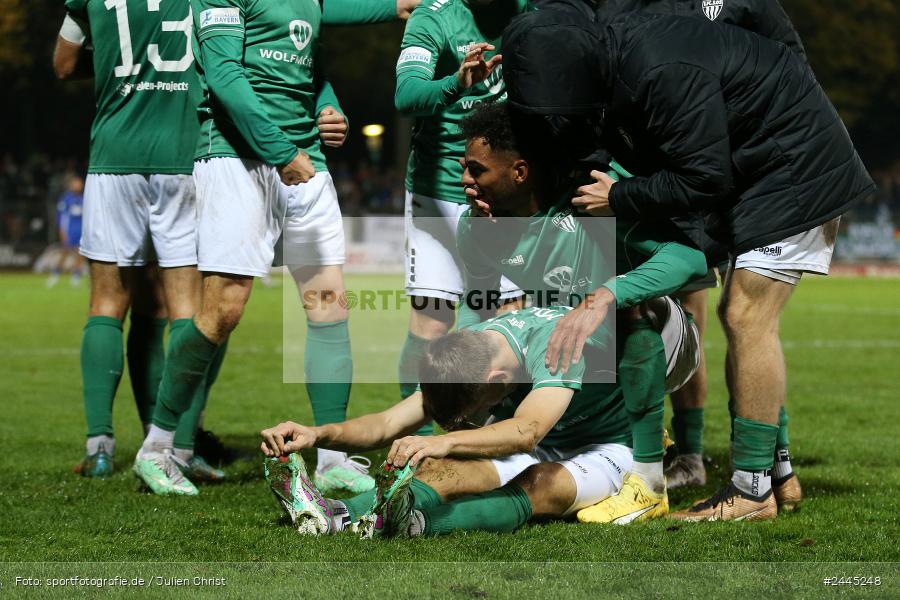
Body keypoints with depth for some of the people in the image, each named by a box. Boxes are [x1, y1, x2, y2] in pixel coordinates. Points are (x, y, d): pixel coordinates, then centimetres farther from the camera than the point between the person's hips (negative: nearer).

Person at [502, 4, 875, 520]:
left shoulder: (662, 74, -31)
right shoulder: (612, 68, 0)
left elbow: (704, 179, -28)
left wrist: (619, 199, -16)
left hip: (796, 168, -10)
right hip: (751, 175, 10)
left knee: (748, 318, -13)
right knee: (738, 315, 11)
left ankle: (754, 491, -9)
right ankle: (773, 473, 16)